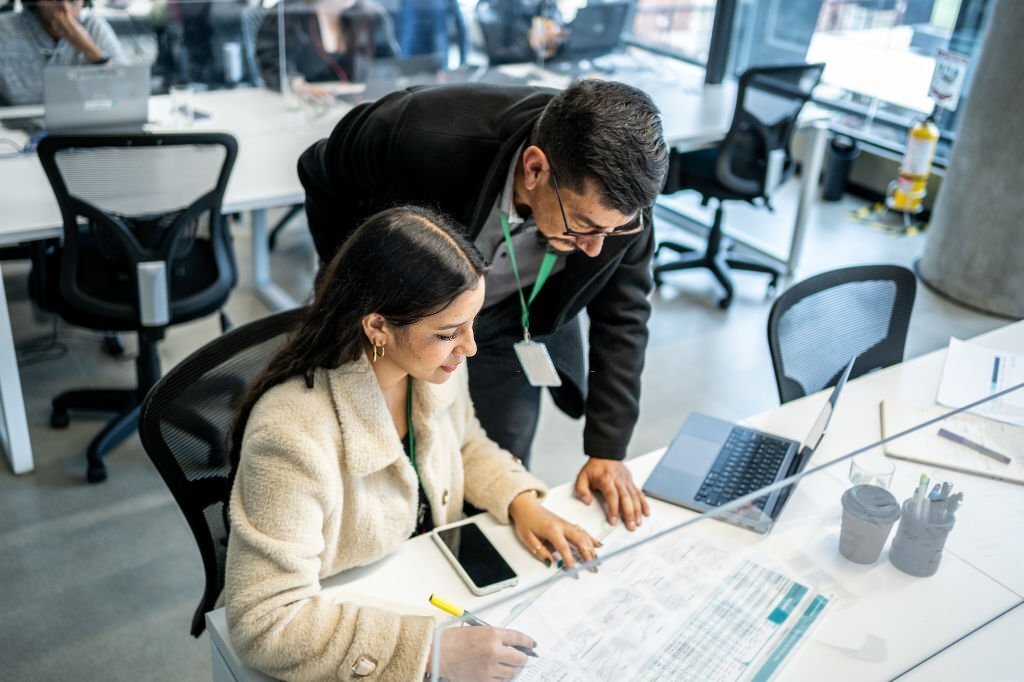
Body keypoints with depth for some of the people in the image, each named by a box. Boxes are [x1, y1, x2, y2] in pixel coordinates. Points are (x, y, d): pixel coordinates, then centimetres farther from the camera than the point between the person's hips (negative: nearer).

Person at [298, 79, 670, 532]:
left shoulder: (613, 192, -30)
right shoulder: (423, 136, -38)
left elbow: (622, 314, -13)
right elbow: (320, 174, -15)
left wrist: (607, 452, -14)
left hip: (511, 329, 2)